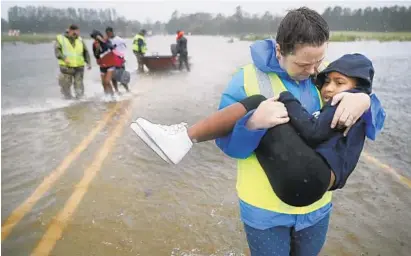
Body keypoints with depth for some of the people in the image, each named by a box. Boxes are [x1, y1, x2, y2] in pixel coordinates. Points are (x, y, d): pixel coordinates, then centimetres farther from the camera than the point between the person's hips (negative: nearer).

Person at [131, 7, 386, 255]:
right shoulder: (248, 79, -15)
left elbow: (371, 122, 1)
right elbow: (227, 140, -16)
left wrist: (364, 101, -23)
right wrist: (252, 122, -37)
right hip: (266, 207, -3)